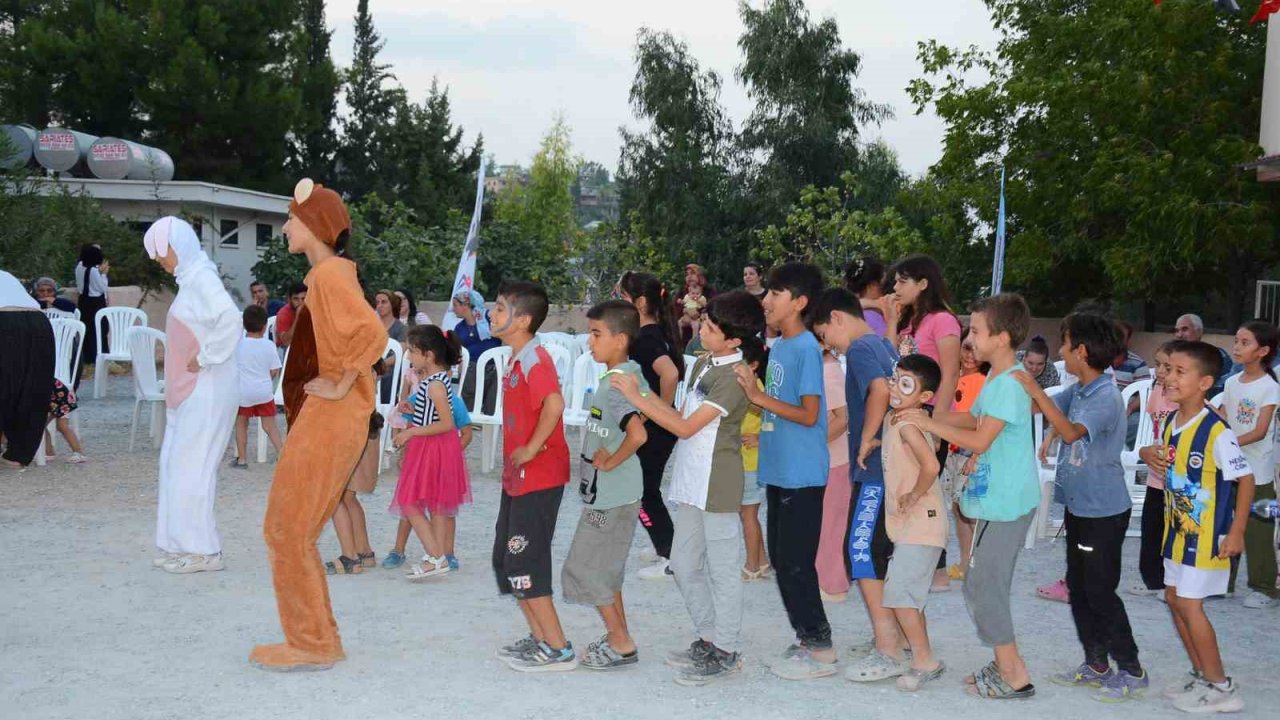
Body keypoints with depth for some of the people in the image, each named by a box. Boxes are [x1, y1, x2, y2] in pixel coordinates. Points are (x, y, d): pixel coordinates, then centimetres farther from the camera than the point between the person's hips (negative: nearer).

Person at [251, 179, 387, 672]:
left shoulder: (329, 275, -15)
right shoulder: (334, 272, 15)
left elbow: (373, 335, -29)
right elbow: (359, 334, 26)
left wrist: (340, 386, -20)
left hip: (327, 421, -10)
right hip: (322, 420, 10)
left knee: (288, 531, -2)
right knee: (292, 531, 15)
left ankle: (312, 645, 8)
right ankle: (316, 639, 23)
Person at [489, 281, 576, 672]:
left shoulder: (534, 358, -18)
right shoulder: (515, 360, 13)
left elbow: (554, 403, -35)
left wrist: (531, 449, -26)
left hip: (538, 478, -10)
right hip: (516, 478, 10)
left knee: (524, 565, -5)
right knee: (506, 560, 16)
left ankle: (558, 650, 4)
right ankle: (539, 637, 26)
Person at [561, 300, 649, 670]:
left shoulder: (615, 386, -22)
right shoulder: (629, 376, 7)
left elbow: (637, 434, -37)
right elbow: (645, 414, 23)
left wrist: (611, 461, -22)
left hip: (609, 496, -10)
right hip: (611, 494, 10)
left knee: (583, 569, -1)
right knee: (605, 568, 19)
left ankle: (622, 645, 6)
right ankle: (617, 636, 29)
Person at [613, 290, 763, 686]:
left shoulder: (733, 376, -17)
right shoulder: (702, 364, 11)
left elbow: (686, 427, -19)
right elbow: (682, 415, 11)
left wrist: (636, 397, -15)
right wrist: (644, 395, -2)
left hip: (717, 484, -9)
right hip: (691, 481, 9)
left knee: (722, 569, 2)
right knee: (684, 565, 15)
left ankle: (726, 652, 13)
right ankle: (709, 639, 28)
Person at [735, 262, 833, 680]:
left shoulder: (806, 348, -14)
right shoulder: (778, 347, 12)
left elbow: (809, 414, -19)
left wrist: (759, 396, -20)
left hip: (801, 474, -9)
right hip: (778, 470, 9)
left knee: (796, 563, -3)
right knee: (781, 560, 14)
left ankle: (820, 649, 7)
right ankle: (806, 638, 25)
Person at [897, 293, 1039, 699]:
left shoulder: (1009, 383, -20)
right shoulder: (997, 379, 12)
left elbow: (980, 439, -21)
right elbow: (974, 419, 22)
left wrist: (928, 425, -13)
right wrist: (925, 416, 11)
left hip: (1004, 502, -10)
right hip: (998, 497, 10)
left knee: (982, 585, -5)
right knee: (986, 585, 16)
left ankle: (1015, 677, 2)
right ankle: (1005, 665, 25)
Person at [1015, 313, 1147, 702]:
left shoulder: (1107, 397, -21)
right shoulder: (1077, 389, 4)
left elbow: (1071, 431, -34)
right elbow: (1045, 409, 16)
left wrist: (1034, 390, -35)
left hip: (1105, 510, -9)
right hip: (1079, 505, 9)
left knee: (1100, 591, -2)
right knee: (1078, 587, 15)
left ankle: (1132, 671, 10)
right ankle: (1096, 664, 26)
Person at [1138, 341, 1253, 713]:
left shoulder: (1216, 431, -22)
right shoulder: (1171, 423, 2)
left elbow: (1245, 478, -17)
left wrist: (1236, 532, -18)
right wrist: (1148, 454, -3)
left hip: (1207, 532, -8)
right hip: (1177, 528, 9)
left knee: (1189, 604, -6)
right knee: (1174, 598, 13)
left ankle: (1221, 688, 7)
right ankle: (1201, 675, 27)